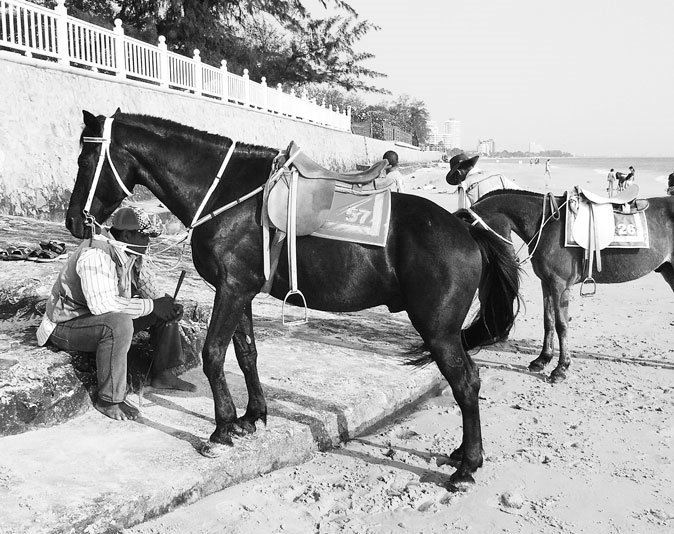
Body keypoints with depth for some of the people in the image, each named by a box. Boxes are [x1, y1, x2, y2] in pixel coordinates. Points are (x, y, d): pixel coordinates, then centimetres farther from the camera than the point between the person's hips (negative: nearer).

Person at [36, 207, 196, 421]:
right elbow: (101, 304, -41)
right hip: (67, 327, -9)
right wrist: (151, 306, -34)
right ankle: (108, 400, -25)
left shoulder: (132, 252, -1)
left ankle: (162, 374, 8)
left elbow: (149, 291, 7)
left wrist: (167, 305, -15)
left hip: (108, 319, 9)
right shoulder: (95, 255, -29)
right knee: (118, 323, -40)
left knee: (166, 306, 2)